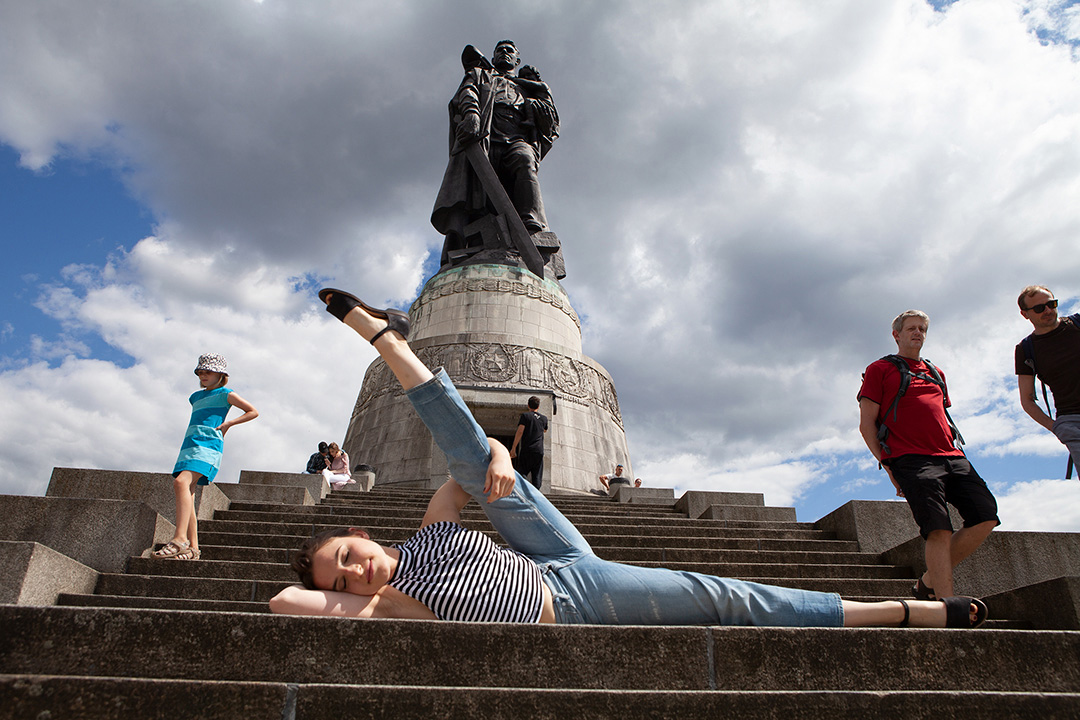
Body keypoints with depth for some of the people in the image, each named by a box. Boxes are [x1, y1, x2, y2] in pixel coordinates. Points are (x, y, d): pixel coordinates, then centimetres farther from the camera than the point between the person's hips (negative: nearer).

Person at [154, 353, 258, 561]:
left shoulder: (225, 394, 6)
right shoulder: (196, 397, 26)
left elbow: (253, 412, 5)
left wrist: (227, 424, -3)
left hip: (207, 445, -8)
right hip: (190, 444, 8)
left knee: (181, 482, -29)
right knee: (187, 495, -2)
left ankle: (180, 538, -36)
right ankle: (193, 548, -1)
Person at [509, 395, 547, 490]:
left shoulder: (525, 415, 4)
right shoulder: (544, 418, 16)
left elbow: (520, 432, -8)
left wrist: (513, 448, -7)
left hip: (526, 450, -3)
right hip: (539, 451, 3)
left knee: (521, 472, -2)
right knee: (537, 476, 2)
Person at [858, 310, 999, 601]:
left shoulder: (935, 373, 28)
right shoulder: (879, 369, 9)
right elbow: (866, 424, 3)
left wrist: (955, 452, 16)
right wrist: (887, 464, -5)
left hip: (951, 456, 6)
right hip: (911, 458, -6)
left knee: (986, 516, -8)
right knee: (939, 530, -16)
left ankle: (929, 581, 7)